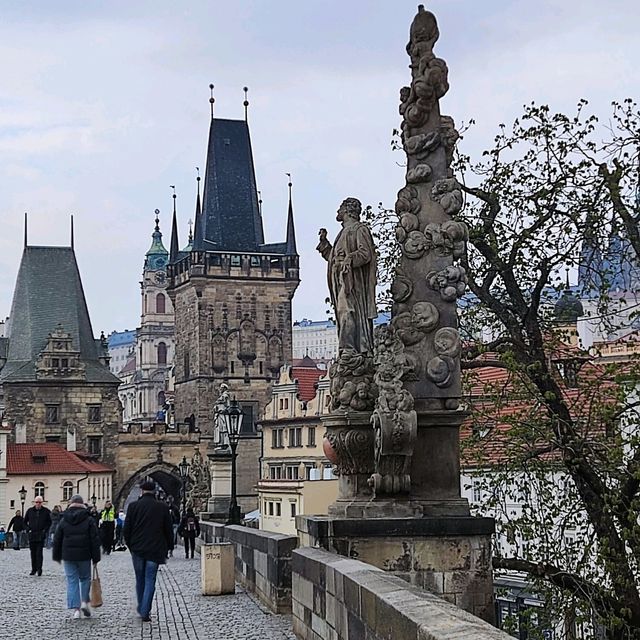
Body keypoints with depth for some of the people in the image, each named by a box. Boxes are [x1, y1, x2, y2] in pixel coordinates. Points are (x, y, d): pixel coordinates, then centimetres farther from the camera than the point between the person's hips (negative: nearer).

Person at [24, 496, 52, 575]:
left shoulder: (46, 511, 2)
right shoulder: (30, 511, 5)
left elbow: (49, 522, 10)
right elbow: (25, 522, 14)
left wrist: (45, 530, -4)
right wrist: (28, 529, 0)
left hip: (41, 535, -2)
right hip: (32, 535, 2)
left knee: (39, 552, -10)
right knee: (33, 553, 7)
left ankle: (39, 569, -5)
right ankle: (34, 569, 15)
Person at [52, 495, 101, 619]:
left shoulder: (63, 520, 4)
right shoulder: (89, 520, -2)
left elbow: (57, 540, 8)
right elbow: (95, 540, -4)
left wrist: (56, 556, 17)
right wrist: (96, 558, 0)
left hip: (68, 556, 1)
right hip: (84, 556, -1)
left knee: (72, 581, 4)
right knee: (85, 578, 17)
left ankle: (76, 609, -3)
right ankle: (85, 602, 2)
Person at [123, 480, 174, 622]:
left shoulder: (133, 506, -2)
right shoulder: (162, 507, -2)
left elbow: (126, 529, 1)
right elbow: (169, 530, 2)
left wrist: (130, 546, 13)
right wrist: (168, 549, 11)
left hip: (137, 550, 1)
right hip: (155, 550, -1)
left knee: (140, 580, 16)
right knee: (150, 581, 2)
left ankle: (141, 609, 25)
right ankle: (145, 612, -5)